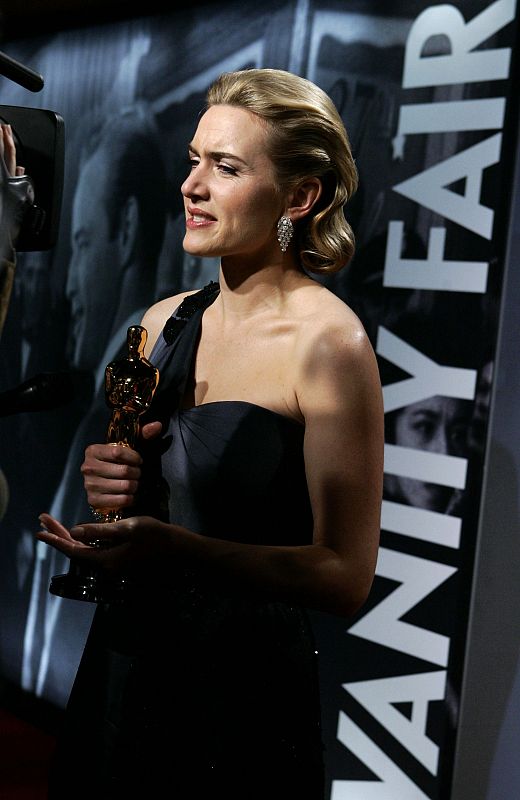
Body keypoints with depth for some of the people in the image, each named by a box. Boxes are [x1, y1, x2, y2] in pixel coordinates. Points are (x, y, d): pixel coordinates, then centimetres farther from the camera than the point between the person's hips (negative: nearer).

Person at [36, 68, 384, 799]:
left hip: (243, 687, -6)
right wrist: (113, 486, -7)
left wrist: (171, 547, -30)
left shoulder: (329, 343, -17)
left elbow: (345, 575, -19)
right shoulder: (165, 321, 3)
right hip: (122, 657, 6)